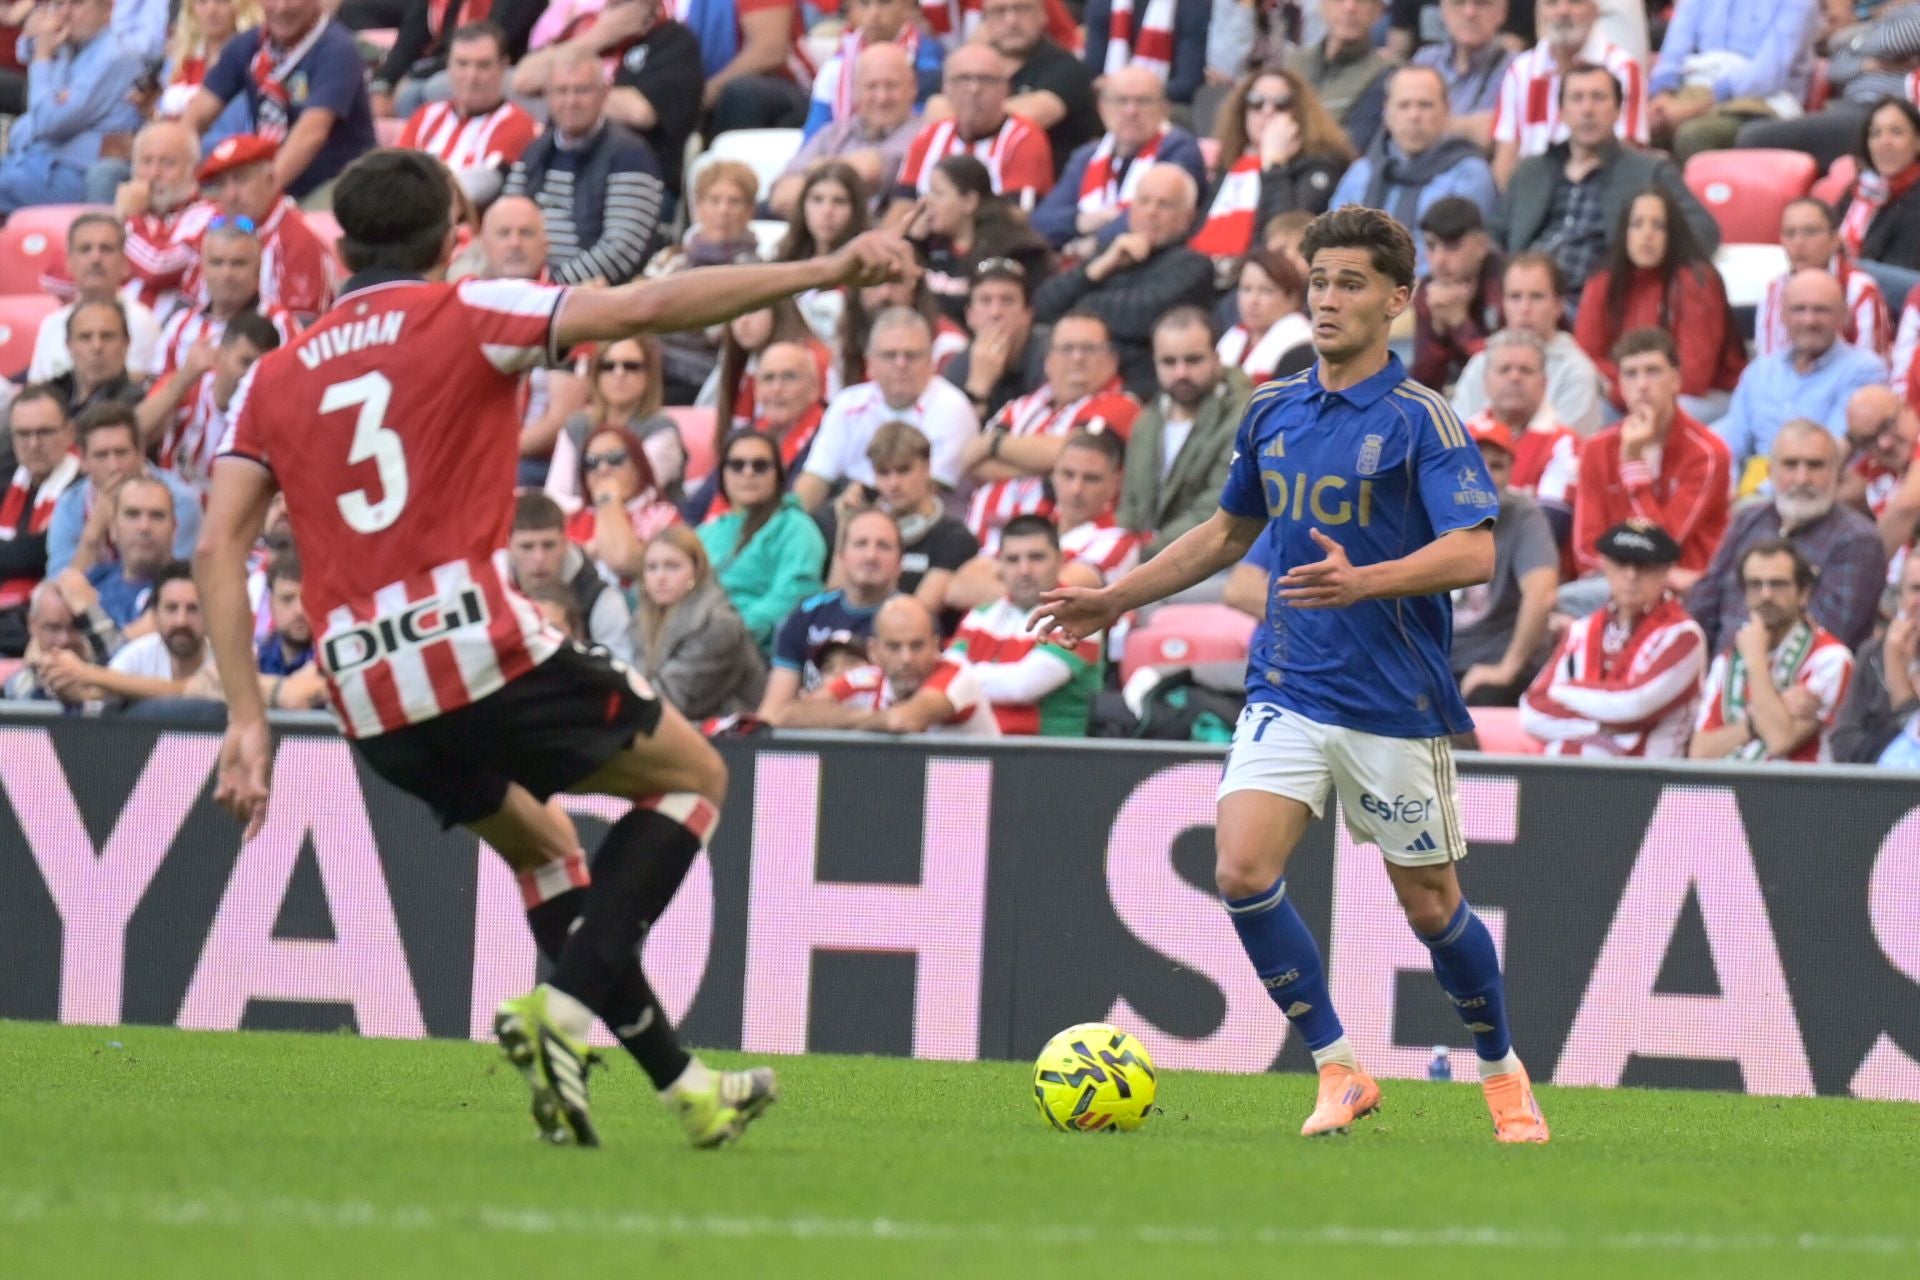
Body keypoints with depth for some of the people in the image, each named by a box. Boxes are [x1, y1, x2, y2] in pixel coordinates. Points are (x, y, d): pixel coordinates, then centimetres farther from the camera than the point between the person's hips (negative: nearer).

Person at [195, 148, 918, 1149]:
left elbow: (217, 550, 6)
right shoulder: (466, 316, 4)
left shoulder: (274, 379, 16)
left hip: (370, 700, 5)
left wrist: (247, 720, 5)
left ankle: (678, 1082, 25)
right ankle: (565, 1007, -5)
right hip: (481, 649, -5)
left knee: (540, 847, 29)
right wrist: (826, 271, -4)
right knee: (692, 778, 15)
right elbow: (649, 308, -6)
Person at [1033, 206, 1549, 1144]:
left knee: (1429, 904, 5)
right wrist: (1115, 600, 25)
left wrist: (1363, 582, -36)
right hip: (1287, 691, 5)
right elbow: (1230, 531, 25)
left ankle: (1501, 1071, 29)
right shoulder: (1271, 413, 8)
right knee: (1242, 871, -15)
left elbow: (1474, 552, -22)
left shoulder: (1420, 421, -10)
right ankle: (1340, 1071, -2)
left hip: (1395, 704, -5)